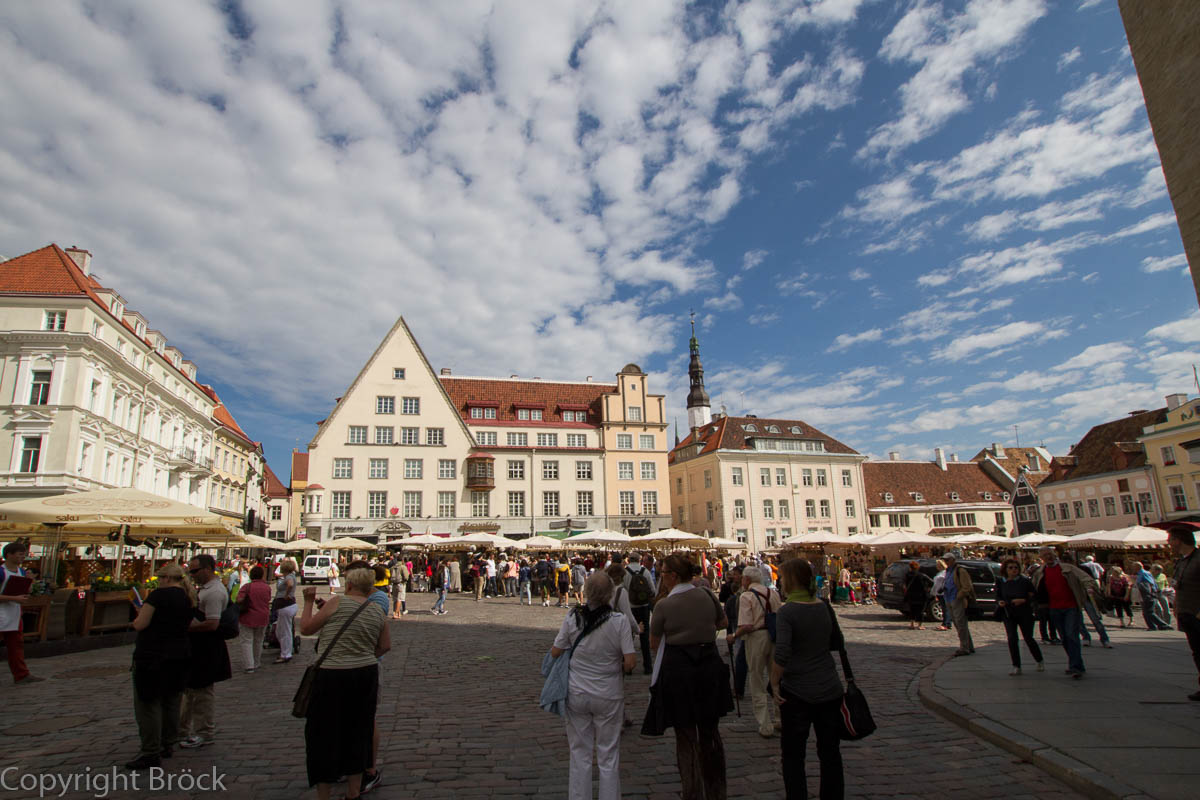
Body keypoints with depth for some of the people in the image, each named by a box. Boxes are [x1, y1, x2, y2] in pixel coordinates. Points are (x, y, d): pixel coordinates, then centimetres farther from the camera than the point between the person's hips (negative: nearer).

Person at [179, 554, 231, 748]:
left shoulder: (214, 592, -21)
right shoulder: (203, 588, 12)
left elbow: (212, 624, -27)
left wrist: (185, 628, -20)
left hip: (206, 648, -10)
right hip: (195, 645, 10)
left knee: (203, 691, 1)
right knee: (190, 687, 21)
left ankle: (204, 734, 13)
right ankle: (184, 727, 35)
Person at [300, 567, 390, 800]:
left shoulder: (338, 602, -11)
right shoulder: (378, 611, 3)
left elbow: (306, 628, -4)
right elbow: (385, 646, 9)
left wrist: (309, 602, 10)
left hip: (333, 677, -5)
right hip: (366, 675, 5)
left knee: (324, 735, 9)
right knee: (357, 733, 17)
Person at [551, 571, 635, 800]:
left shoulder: (572, 618, -11)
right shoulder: (619, 621, -16)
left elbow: (555, 652, -2)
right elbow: (629, 663, -16)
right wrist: (619, 668, 5)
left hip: (577, 693, 2)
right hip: (609, 695, -1)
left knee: (579, 754, 16)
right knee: (608, 755, 14)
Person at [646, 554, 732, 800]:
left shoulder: (664, 605, -15)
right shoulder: (707, 596, -4)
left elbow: (654, 643, -4)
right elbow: (723, 623, 13)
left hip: (678, 671, -4)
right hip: (710, 666, 4)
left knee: (686, 736, 11)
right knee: (711, 733, 20)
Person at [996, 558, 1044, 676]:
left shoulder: (1025, 581, -8)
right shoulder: (1001, 582, -1)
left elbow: (1035, 596, -6)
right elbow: (997, 597, 9)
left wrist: (1023, 600, -21)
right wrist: (999, 602, -13)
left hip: (1025, 614, -2)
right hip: (1008, 614, 2)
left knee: (1028, 638, 4)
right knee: (1012, 639, -6)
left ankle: (1040, 661, 32)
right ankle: (1016, 667, 3)